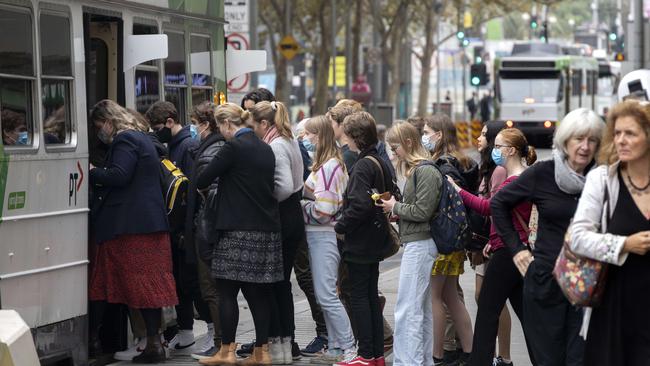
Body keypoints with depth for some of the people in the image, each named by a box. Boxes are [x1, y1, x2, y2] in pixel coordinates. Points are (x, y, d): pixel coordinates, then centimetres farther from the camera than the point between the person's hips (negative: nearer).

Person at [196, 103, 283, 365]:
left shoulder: (234, 147, -11)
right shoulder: (265, 149, 11)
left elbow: (203, 179, -10)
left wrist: (201, 187, 13)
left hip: (239, 230, -7)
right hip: (267, 228, 7)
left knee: (227, 290, 0)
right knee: (258, 292, 8)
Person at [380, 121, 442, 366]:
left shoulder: (426, 172, -15)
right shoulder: (416, 170, 14)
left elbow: (422, 211, -19)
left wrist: (395, 207, -7)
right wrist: (397, 211, 0)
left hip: (419, 245, -10)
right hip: (418, 243, 10)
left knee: (407, 310, -10)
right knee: (422, 309, 15)